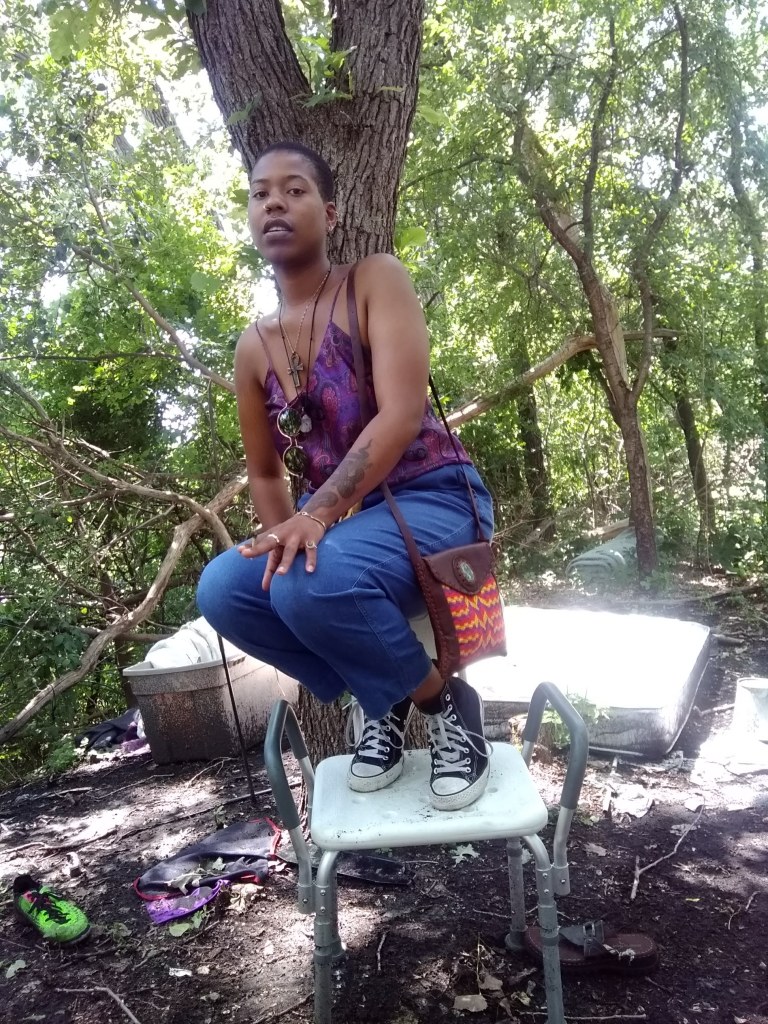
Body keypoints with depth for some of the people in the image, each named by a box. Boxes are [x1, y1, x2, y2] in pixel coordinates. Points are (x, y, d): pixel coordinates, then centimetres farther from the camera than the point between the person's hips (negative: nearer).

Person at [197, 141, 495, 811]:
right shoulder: (255, 347, 8)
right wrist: (287, 539, -2)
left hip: (433, 501, -5)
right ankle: (385, 699, 2)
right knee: (223, 591, -19)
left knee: (311, 585, -33)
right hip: (336, 521, 6)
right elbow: (264, 473, 16)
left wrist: (317, 514, -30)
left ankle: (448, 701, -5)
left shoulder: (377, 279, -7)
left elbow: (402, 415, -21)